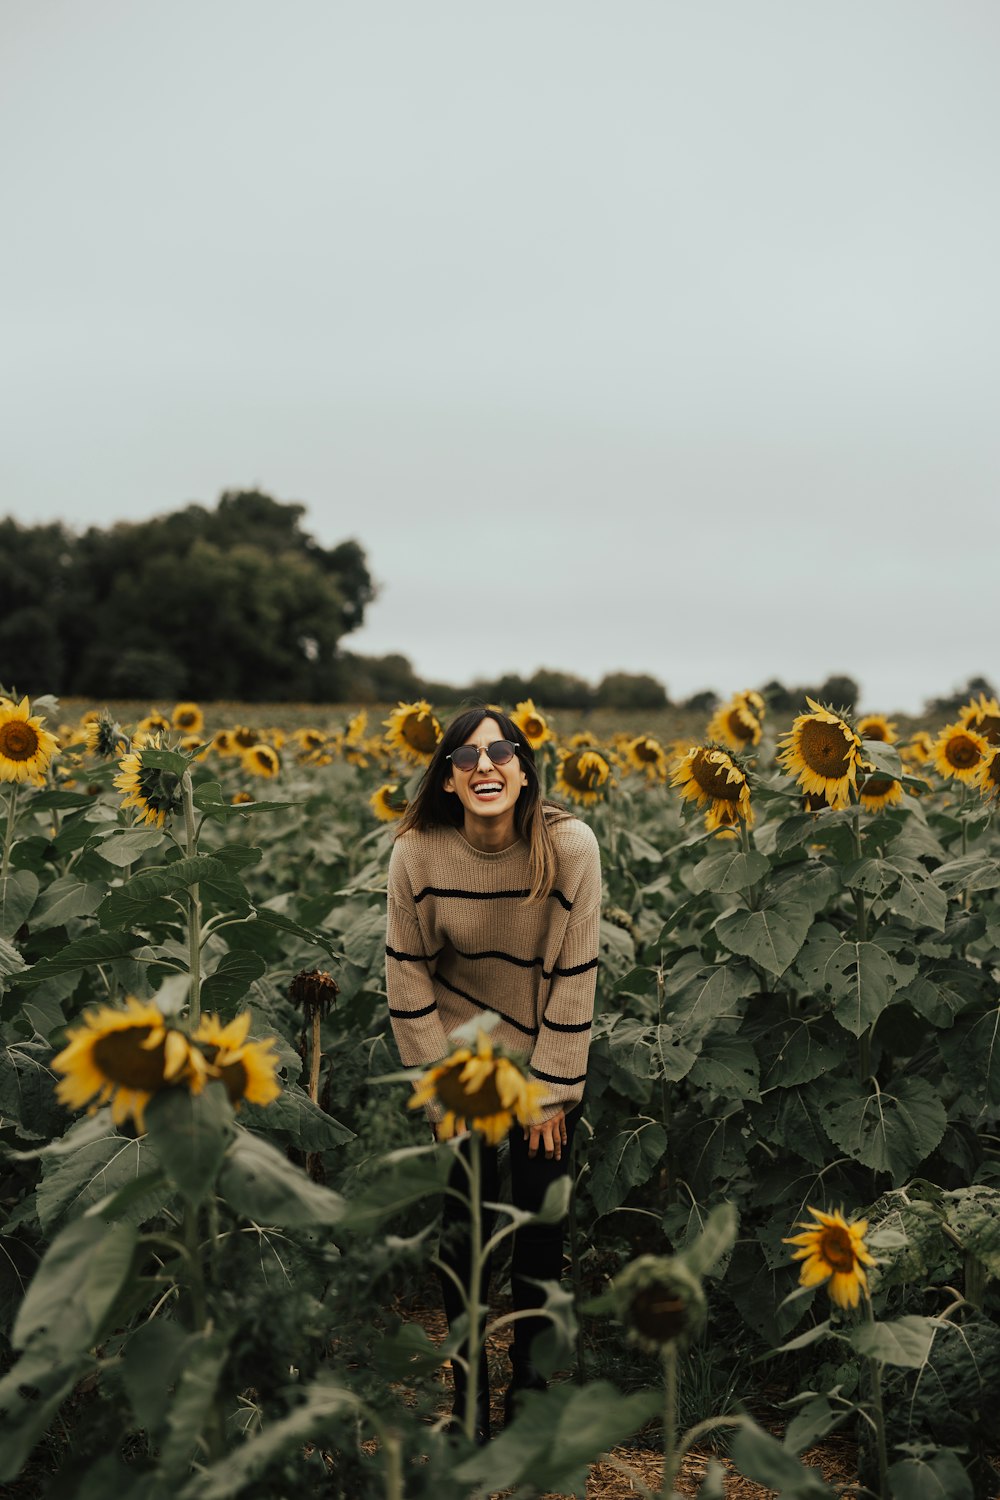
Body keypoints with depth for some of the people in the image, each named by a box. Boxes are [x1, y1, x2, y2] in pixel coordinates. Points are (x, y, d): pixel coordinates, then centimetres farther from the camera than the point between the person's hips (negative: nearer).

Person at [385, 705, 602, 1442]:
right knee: (462, 1223, 1)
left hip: (546, 1063, 0)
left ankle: (530, 1378, 26)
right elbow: (407, 973, -8)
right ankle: (468, 1387, 22)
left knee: (542, 1219, 4)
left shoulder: (571, 845, -22)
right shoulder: (418, 853, -18)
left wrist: (554, 1090, -12)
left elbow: (577, 973, -16)